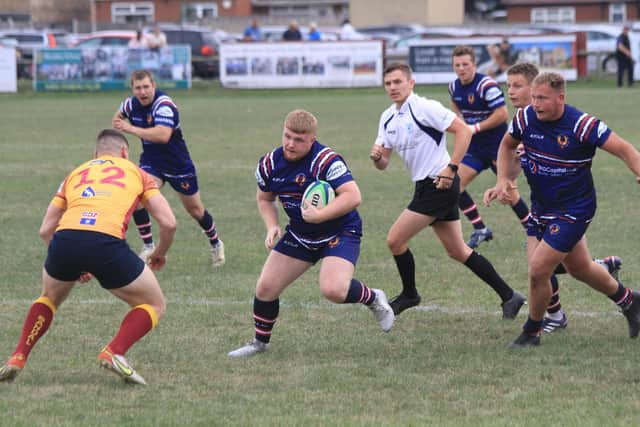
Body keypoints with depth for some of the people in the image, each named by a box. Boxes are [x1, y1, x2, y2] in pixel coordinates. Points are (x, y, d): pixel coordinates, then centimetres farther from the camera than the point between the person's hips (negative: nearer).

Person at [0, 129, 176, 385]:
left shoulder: (75, 174, 32)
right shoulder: (135, 172, 25)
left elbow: (45, 230, 27)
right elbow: (168, 223, 15)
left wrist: (74, 265, 39)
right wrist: (160, 254, 35)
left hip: (64, 238, 4)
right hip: (107, 242, -4)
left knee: (49, 298, 36)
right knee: (154, 305, 17)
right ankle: (114, 352, -6)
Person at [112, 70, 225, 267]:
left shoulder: (164, 105, -29)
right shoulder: (131, 104, -7)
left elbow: (162, 135, -45)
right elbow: (119, 114, 20)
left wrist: (131, 129, -38)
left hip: (178, 164, -4)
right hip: (151, 162, 4)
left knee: (195, 210, 11)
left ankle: (216, 244, 37)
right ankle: (148, 247, -10)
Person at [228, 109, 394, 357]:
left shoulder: (326, 160, -24)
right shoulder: (270, 163, -4)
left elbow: (352, 196, -32)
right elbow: (264, 198, 14)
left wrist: (319, 215, -36)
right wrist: (272, 227, -3)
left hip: (340, 232, -6)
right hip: (299, 235, 6)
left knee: (333, 290, -29)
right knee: (265, 288, 0)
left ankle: (373, 299, 5)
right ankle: (260, 342, 24)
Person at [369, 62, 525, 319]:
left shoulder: (424, 108, -15)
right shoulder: (388, 118, 10)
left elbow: (463, 131, -18)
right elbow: (383, 164, 12)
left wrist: (451, 169, -22)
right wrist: (376, 156, -12)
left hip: (439, 185, -9)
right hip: (426, 186, 9)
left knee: (395, 240, -6)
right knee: (457, 251, 11)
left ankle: (409, 294, 16)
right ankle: (508, 296, 16)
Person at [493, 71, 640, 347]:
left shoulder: (583, 125, -23)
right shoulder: (525, 118, -9)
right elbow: (507, 145, 11)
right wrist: (503, 179, -3)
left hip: (574, 209, -6)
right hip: (541, 208, 6)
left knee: (538, 270, -11)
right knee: (579, 268, 20)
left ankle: (532, 332, 13)